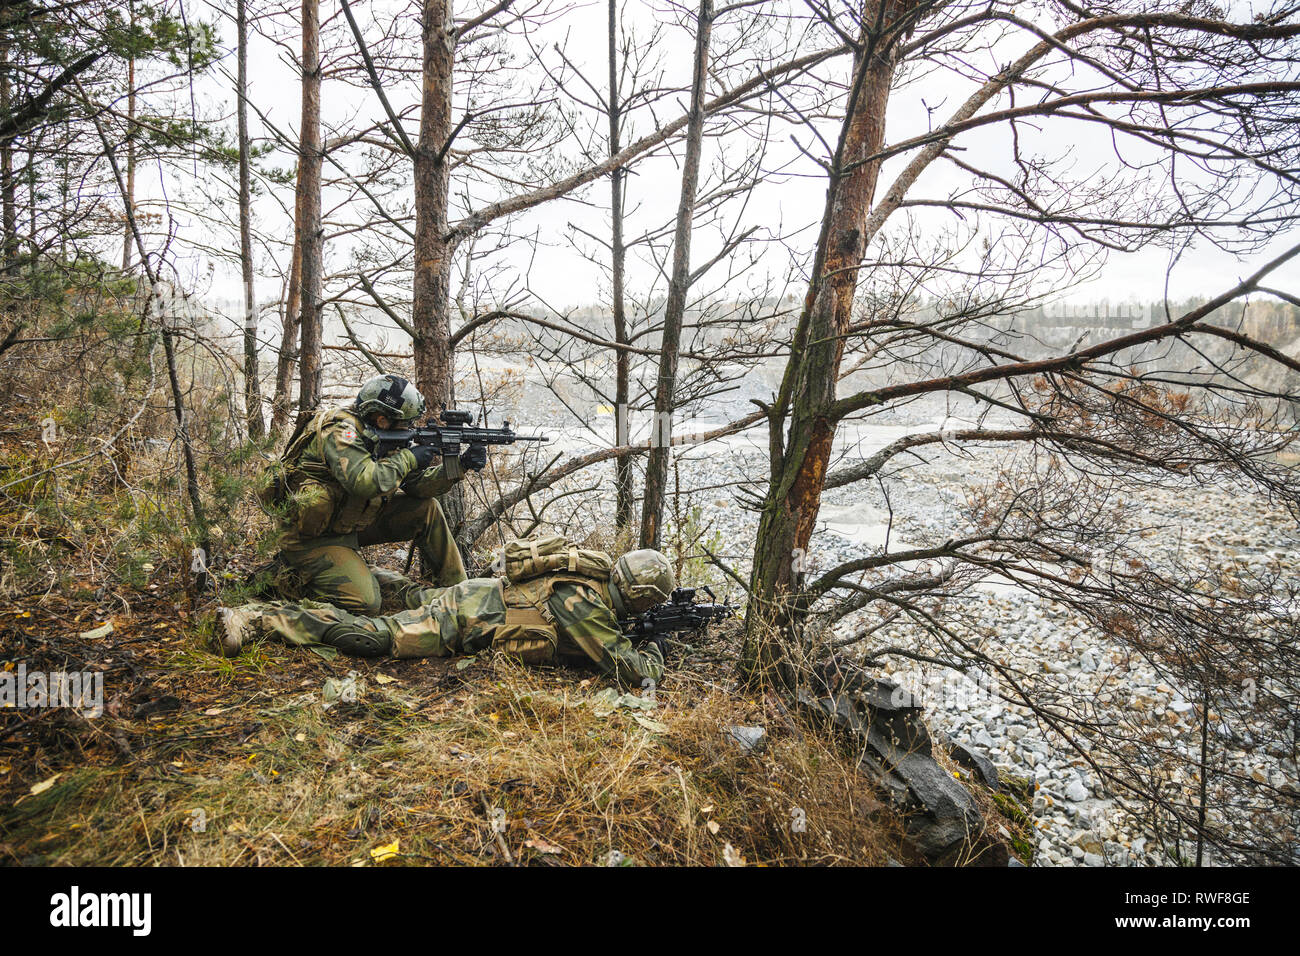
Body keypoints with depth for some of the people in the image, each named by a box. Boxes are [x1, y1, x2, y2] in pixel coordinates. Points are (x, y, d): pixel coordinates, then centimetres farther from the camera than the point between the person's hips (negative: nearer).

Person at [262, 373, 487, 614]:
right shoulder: (340, 430, -23)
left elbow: (416, 485, 4)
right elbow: (367, 482, -38)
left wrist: (459, 466, -8)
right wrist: (408, 457, -24)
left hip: (351, 526, 9)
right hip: (311, 537, -8)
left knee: (426, 508, -1)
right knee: (365, 604, -20)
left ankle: (457, 587, 8)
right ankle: (287, 575, 2)